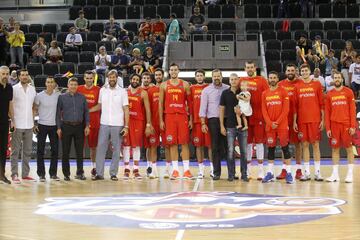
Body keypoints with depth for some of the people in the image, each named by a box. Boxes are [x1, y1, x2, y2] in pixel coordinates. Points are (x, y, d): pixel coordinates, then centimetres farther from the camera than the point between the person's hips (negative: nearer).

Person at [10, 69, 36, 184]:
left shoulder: (32, 89, 9)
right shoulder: (14, 89, -4)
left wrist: (33, 121, 10)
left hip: (29, 125, 5)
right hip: (17, 125, -5)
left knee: (27, 151, 8)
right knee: (15, 151, -2)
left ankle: (25, 174, 15)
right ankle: (14, 175, 0)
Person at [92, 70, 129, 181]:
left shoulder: (122, 91, 0)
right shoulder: (103, 90, 8)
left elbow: (126, 109, -2)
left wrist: (126, 126, -7)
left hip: (117, 125, -2)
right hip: (104, 124, 2)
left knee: (116, 150, 2)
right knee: (100, 148, -1)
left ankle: (113, 173, 10)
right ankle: (99, 173, 3)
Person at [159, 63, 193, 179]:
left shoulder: (185, 84, 7)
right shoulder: (164, 85, 7)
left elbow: (189, 102, 7)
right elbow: (161, 103, 7)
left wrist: (191, 118, 1)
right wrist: (161, 120, 0)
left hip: (182, 116, 0)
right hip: (169, 116, 0)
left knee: (184, 143, -2)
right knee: (172, 144, 0)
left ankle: (186, 170, 1)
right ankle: (175, 170, 4)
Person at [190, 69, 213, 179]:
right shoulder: (192, 88, 9)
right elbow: (190, 104, 8)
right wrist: (190, 119, 0)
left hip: (208, 120, -1)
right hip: (196, 120, 1)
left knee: (210, 144, 0)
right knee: (198, 145, 4)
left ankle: (212, 168, 8)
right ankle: (201, 170, 10)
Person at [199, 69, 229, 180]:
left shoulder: (228, 89, 6)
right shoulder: (206, 90, 5)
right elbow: (203, 108, 2)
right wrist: (203, 123, -5)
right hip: (213, 120, 0)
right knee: (215, 148, 1)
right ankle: (216, 172, 5)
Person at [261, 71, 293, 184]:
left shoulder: (283, 92, 0)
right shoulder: (265, 94, 10)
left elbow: (286, 109, -6)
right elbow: (264, 110, 6)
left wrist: (278, 122, -12)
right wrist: (270, 123, -7)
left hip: (282, 125, -3)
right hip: (269, 126, 3)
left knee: (285, 147, -3)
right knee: (270, 148, 6)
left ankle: (288, 172, -1)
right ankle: (270, 173, 11)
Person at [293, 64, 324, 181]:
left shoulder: (317, 84, 3)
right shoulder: (297, 87, 8)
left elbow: (321, 104, 2)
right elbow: (295, 105, 8)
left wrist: (322, 120, -3)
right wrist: (294, 121, 3)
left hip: (315, 120, -2)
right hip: (302, 121, 2)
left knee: (315, 144, 0)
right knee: (304, 145, 3)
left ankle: (317, 172, 4)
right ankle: (307, 172, 8)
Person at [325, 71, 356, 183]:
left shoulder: (348, 92, 2)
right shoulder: (329, 94, 8)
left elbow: (352, 109, -2)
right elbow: (327, 112, 8)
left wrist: (353, 126, -9)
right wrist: (327, 128, 1)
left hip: (346, 124, -2)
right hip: (334, 125, 2)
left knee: (349, 148, 1)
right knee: (335, 149, 5)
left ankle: (350, 174, 5)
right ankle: (335, 174, 10)